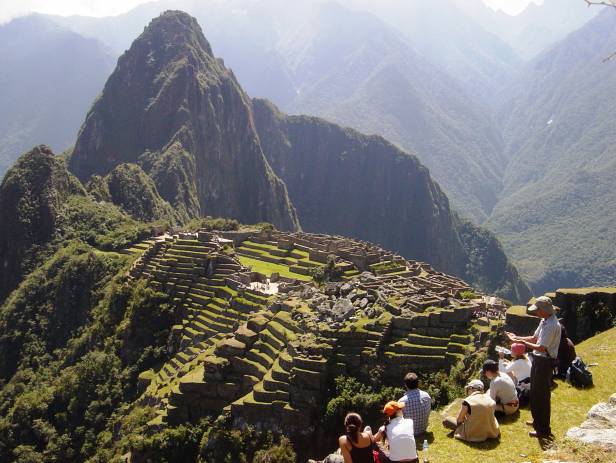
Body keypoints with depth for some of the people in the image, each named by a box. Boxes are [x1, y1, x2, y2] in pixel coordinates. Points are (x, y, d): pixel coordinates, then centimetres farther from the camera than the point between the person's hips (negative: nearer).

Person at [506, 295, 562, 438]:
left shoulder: (551, 326, -26)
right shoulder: (544, 321, 6)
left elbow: (541, 348, -27)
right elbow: (535, 338, 15)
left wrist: (523, 342, -17)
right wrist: (517, 338, 6)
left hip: (545, 362, -10)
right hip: (539, 360, 10)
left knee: (541, 395, 0)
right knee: (535, 392, 24)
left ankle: (543, 430, 11)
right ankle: (538, 421, 41)